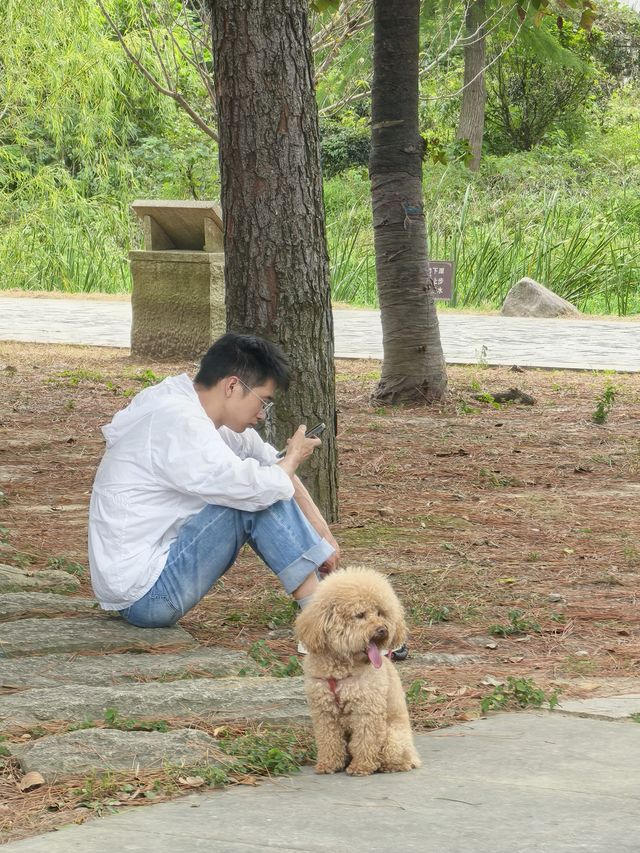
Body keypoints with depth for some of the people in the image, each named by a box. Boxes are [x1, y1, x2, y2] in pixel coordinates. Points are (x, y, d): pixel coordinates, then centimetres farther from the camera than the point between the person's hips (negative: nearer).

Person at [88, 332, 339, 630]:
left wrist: (320, 529, 3)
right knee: (257, 498, -15)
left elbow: (270, 464, 14)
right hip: (145, 597, -10)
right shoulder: (179, 423, -21)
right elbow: (254, 488, -26)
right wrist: (293, 458, -4)